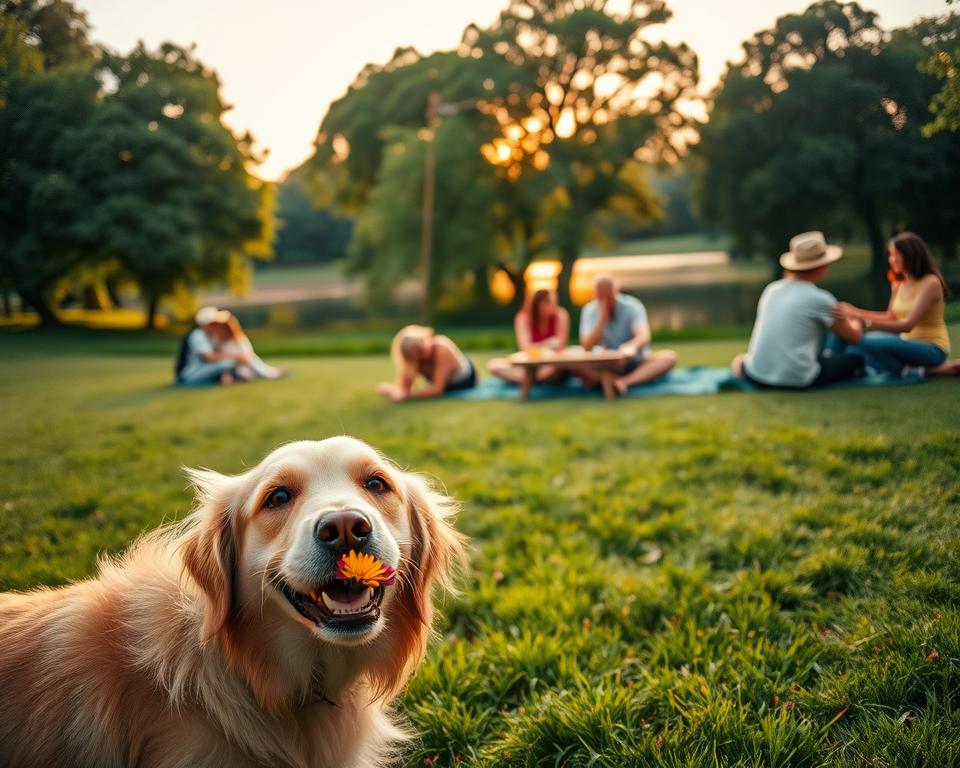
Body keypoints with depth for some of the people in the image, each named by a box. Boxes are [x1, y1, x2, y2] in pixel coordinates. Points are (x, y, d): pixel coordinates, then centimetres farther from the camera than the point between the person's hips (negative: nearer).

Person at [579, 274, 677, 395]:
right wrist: (602, 318, -24)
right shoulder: (590, 311, -5)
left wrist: (632, 346, -51)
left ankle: (624, 381, -45)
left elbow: (644, 336, -28)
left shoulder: (632, 306, -11)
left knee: (670, 356, -28)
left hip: (636, 363, 0)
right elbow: (587, 346, -16)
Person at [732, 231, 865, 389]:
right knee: (857, 359, 12)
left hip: (756, 376, 7)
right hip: (797, 380, -7)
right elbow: (854, 338, 4)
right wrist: (858, 322, 30)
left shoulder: (772, 288, 8)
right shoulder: (820, 299, -10)